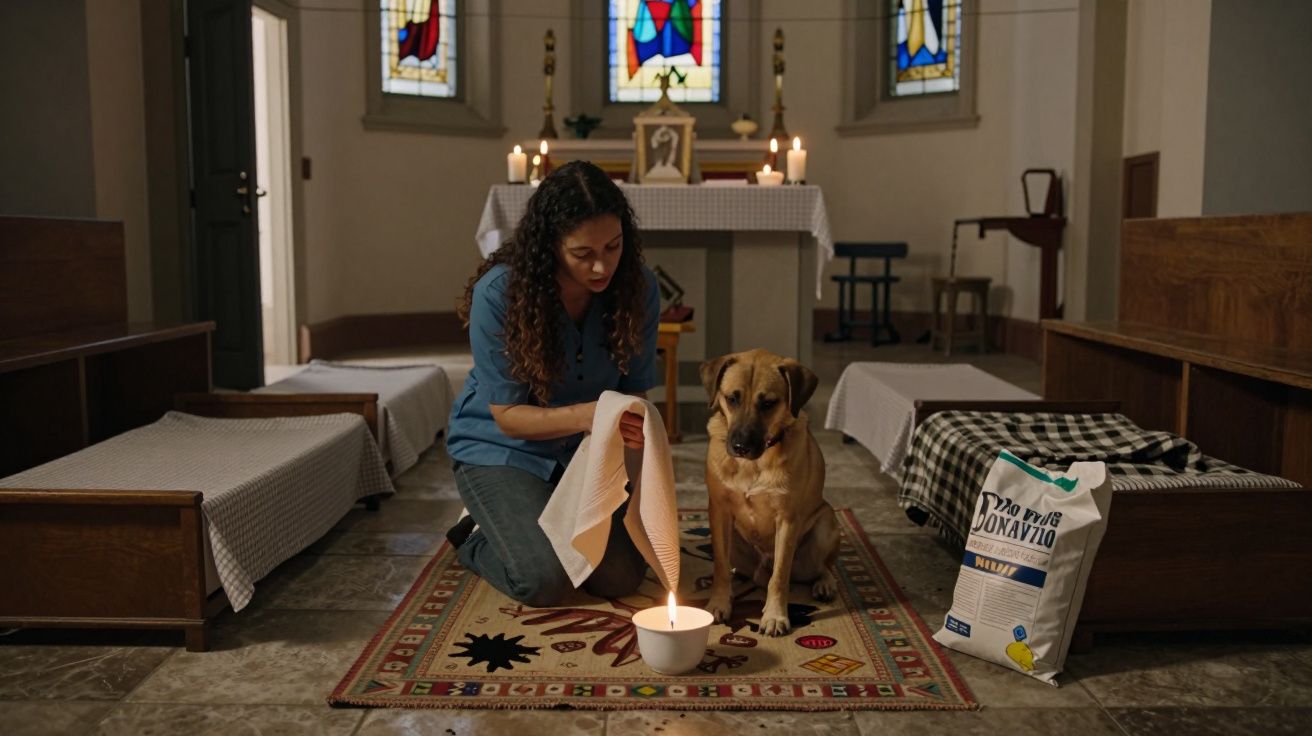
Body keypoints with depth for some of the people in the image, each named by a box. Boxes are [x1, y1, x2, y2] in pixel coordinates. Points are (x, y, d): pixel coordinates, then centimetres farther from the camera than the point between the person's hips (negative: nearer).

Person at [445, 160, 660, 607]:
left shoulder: (637, 288, -16)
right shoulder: (498, 294, -27)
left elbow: (635, 390, -7)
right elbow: (507, 416, -21)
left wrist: (634, 423, -32)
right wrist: (585, 414, -40)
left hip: (580, 452, 4)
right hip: (498, 448, -4)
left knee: (622, 577, -8)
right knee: (544, 582, -20)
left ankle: (539, 526, 22)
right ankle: (478, 539, 15)